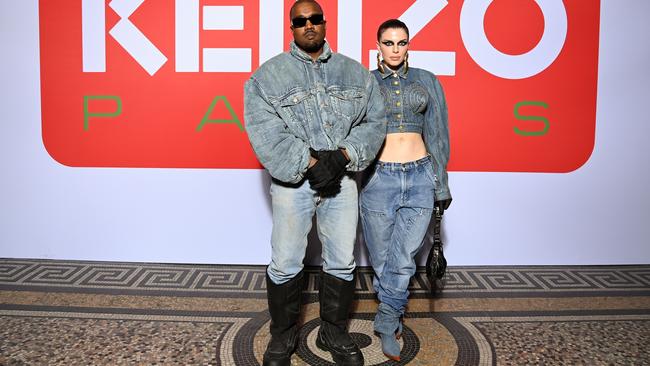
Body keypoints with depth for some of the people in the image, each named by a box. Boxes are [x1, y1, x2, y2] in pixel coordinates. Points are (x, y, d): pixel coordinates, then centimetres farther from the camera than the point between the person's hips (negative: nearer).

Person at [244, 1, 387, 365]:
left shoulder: (355, 73, 9)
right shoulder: (269, 75, -1)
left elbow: (375, 121, 4)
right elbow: (266, 132, -11)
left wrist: (343, 155, -12)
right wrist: (309, 164, -17)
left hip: (342, 180, 3)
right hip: (293, 182, -2)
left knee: (342, 262, 11)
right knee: (286, 264, 5)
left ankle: (334, 333, 31)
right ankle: (283, 336, 27)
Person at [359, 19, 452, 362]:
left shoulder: (427, 81, 9)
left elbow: (437, 134, 10)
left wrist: (442, 184, 9)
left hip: (420, 178, 1)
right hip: (378, 178, -1)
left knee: (403, 260, -1)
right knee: (382, 259, 9)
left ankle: (386, 321, 20)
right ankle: (392, 320, 30)